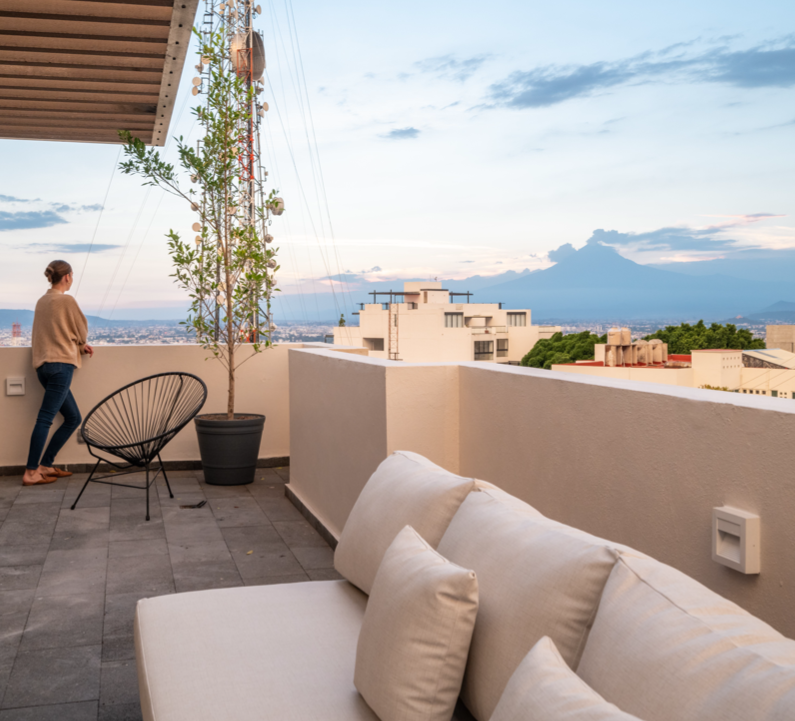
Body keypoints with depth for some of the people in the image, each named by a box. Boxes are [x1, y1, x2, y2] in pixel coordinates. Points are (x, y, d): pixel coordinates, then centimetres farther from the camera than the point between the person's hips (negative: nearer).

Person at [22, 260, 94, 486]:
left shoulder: (42, 301, 16)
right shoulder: (66, 300, -7)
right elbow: (82, 331, 1)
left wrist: (79, 345, 12)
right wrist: (81, 342, 22)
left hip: (44, 365, 9)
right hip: (60, 364, -9)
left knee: (73, 418, 13)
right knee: (45, 419, -9)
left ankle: (45, 465, 13)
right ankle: (31, 472, -9)